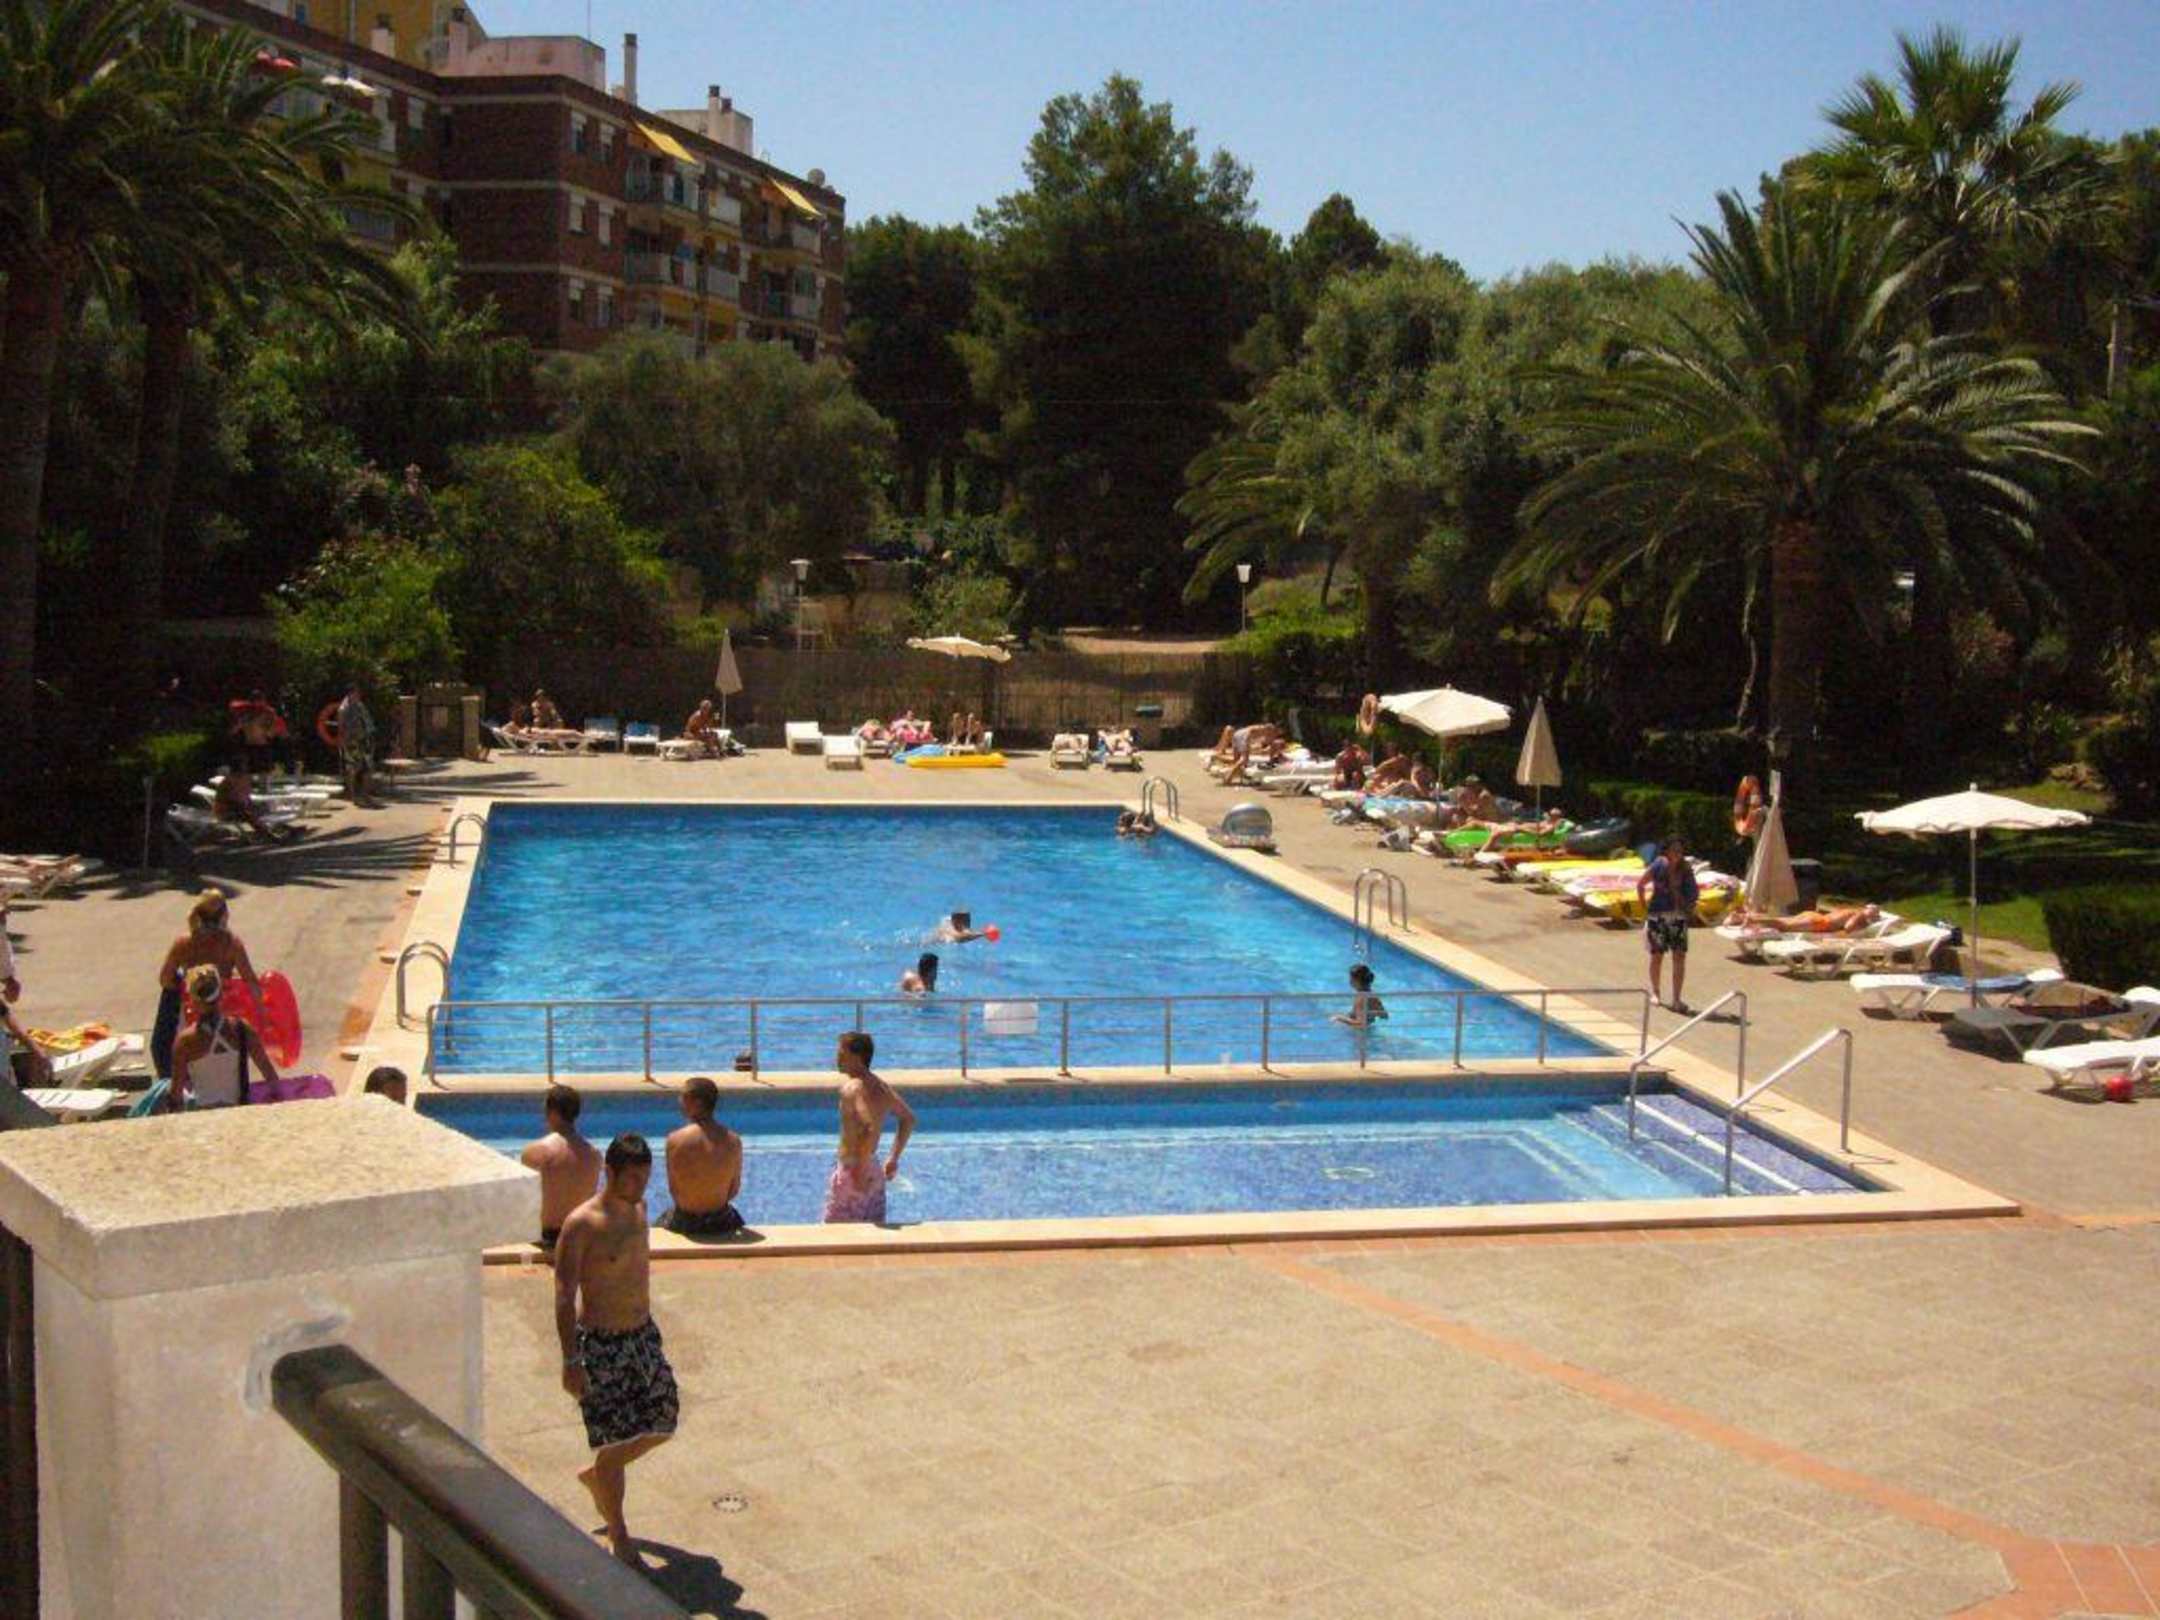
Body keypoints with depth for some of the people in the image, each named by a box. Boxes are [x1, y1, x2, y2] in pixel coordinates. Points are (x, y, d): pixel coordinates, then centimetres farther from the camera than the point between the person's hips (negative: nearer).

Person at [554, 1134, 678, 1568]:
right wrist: (571, 1360, -21)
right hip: (600, 1343, -7)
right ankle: (619, 1538, 18)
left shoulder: (638, 1210, 3)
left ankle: (595, 1474, 37)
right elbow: (564, 1295, -19)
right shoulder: (582, 1224, -20)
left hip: (643, 1333, 7)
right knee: (616, 1441, 0)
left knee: (662, 1422, 12)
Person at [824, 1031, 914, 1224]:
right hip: (875, 1171, 9)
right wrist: (893, 1159, 21)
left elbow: (871, 1127, -32)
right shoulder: (879, 1085, 10)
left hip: (852, 1171, -9)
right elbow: (908, 1119, 20)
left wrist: (860, 1170, -26)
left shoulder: (853, 1088, -18)